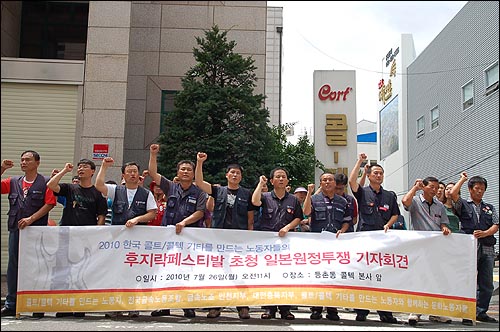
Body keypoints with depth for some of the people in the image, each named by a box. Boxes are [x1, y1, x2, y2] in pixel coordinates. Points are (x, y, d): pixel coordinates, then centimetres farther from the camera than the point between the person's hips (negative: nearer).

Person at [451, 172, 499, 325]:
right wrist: (462, 179, 7)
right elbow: (453, 193, -8)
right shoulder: (463, 205, 9)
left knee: (487, 284, 6)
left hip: (487, 249, 4)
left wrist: (484, 233, -9)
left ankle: (481, 312, 17)